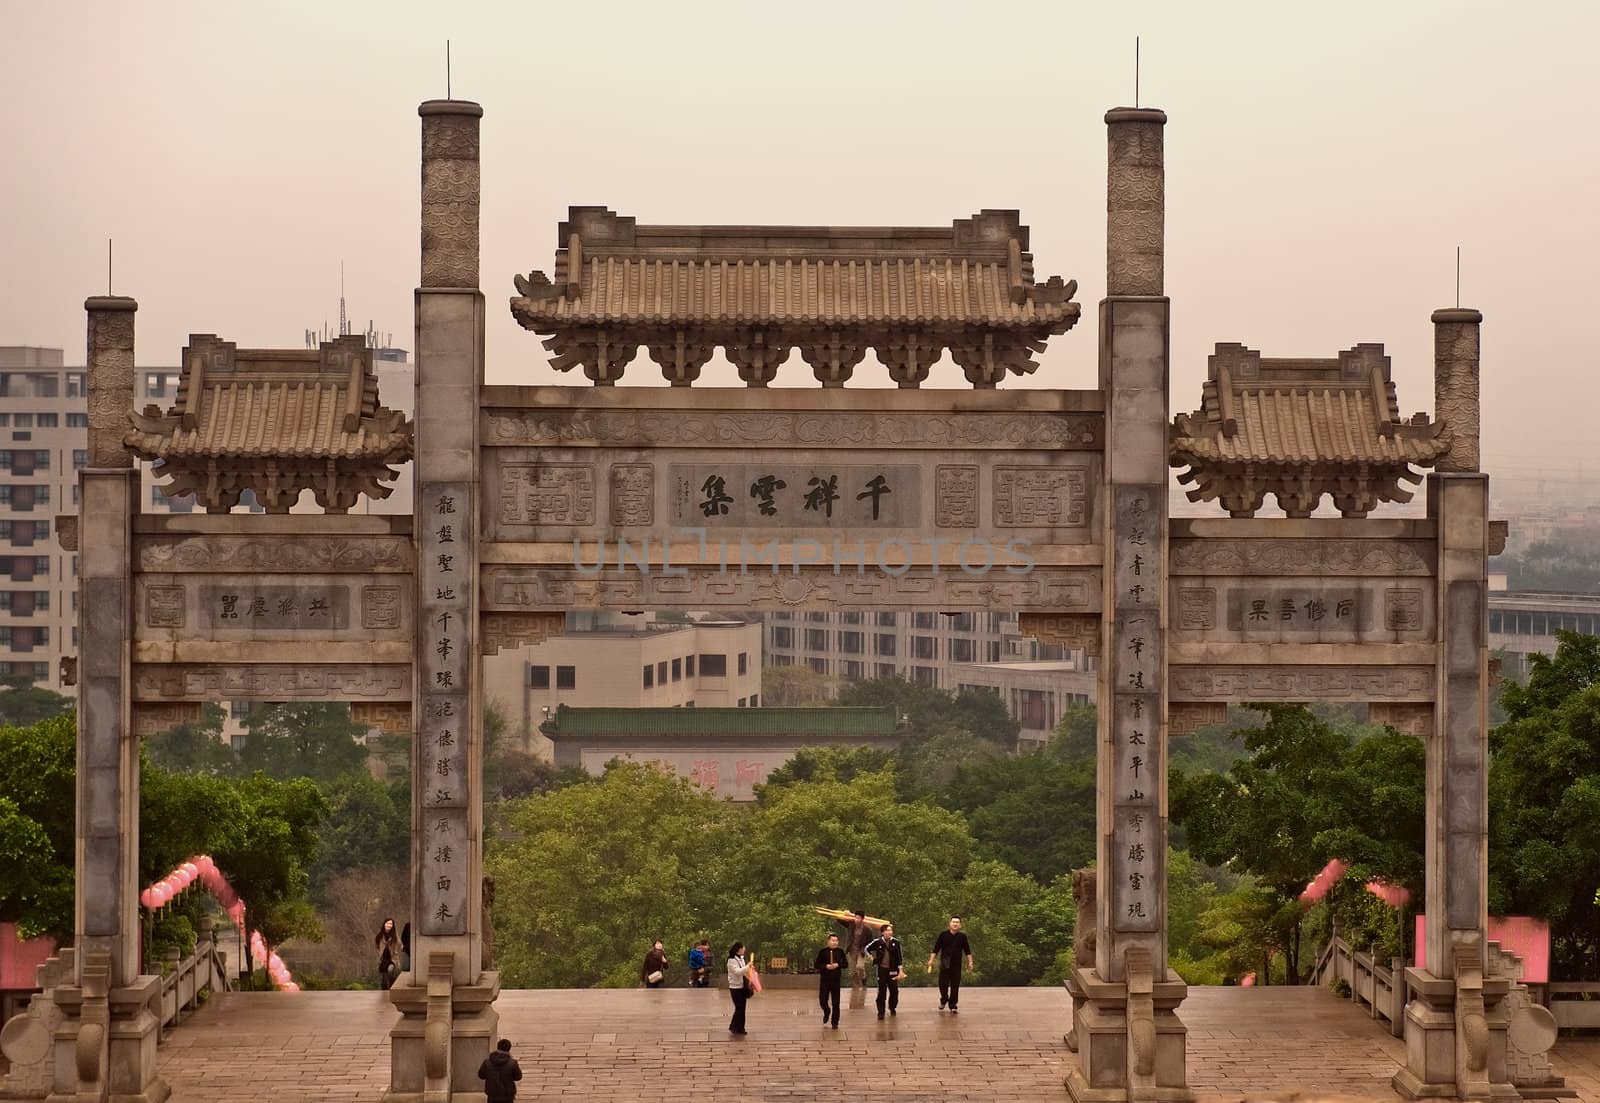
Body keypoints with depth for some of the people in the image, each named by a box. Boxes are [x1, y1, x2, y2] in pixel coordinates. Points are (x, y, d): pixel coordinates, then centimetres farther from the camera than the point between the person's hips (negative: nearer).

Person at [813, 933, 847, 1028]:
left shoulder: (840, 952, 2)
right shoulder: (823, 952, -2)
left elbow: (845, 964, 6)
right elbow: (817, 965, -2)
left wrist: (838, 965, -12)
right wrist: (825, 966, -18)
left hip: (836, 980, 0)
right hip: (824, 980, 0)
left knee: (836, 1002, 0)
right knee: (822, 1000, 4)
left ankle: (835, 1023, 9)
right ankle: (826, 1013, 37)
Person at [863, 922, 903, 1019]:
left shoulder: (895, 942, -2)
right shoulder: (877, 942, -5)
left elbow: (899, 957, 2)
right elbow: (866, 949, 8)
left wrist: (901, 970, 0)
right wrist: (872, 958, 2)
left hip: (893, 970, 2)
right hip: (882, 970, -2)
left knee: (894, 991, 7)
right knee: (882, 992, -3)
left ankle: (892, 1008, 28)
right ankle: (880, 1012, 1)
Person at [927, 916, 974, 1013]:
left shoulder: (962, 937, 4)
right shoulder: (943, 935, 0)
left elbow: (967, 951, 10)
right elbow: (936, 949, 2)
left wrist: (970, 962, 4)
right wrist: (931, 960, -3)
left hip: (957, 965, 1)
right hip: (945, 965, -1)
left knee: (955, 986, 0)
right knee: (943, 984, -1)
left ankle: (952, 1006, 9)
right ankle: (944, 1000, 27)